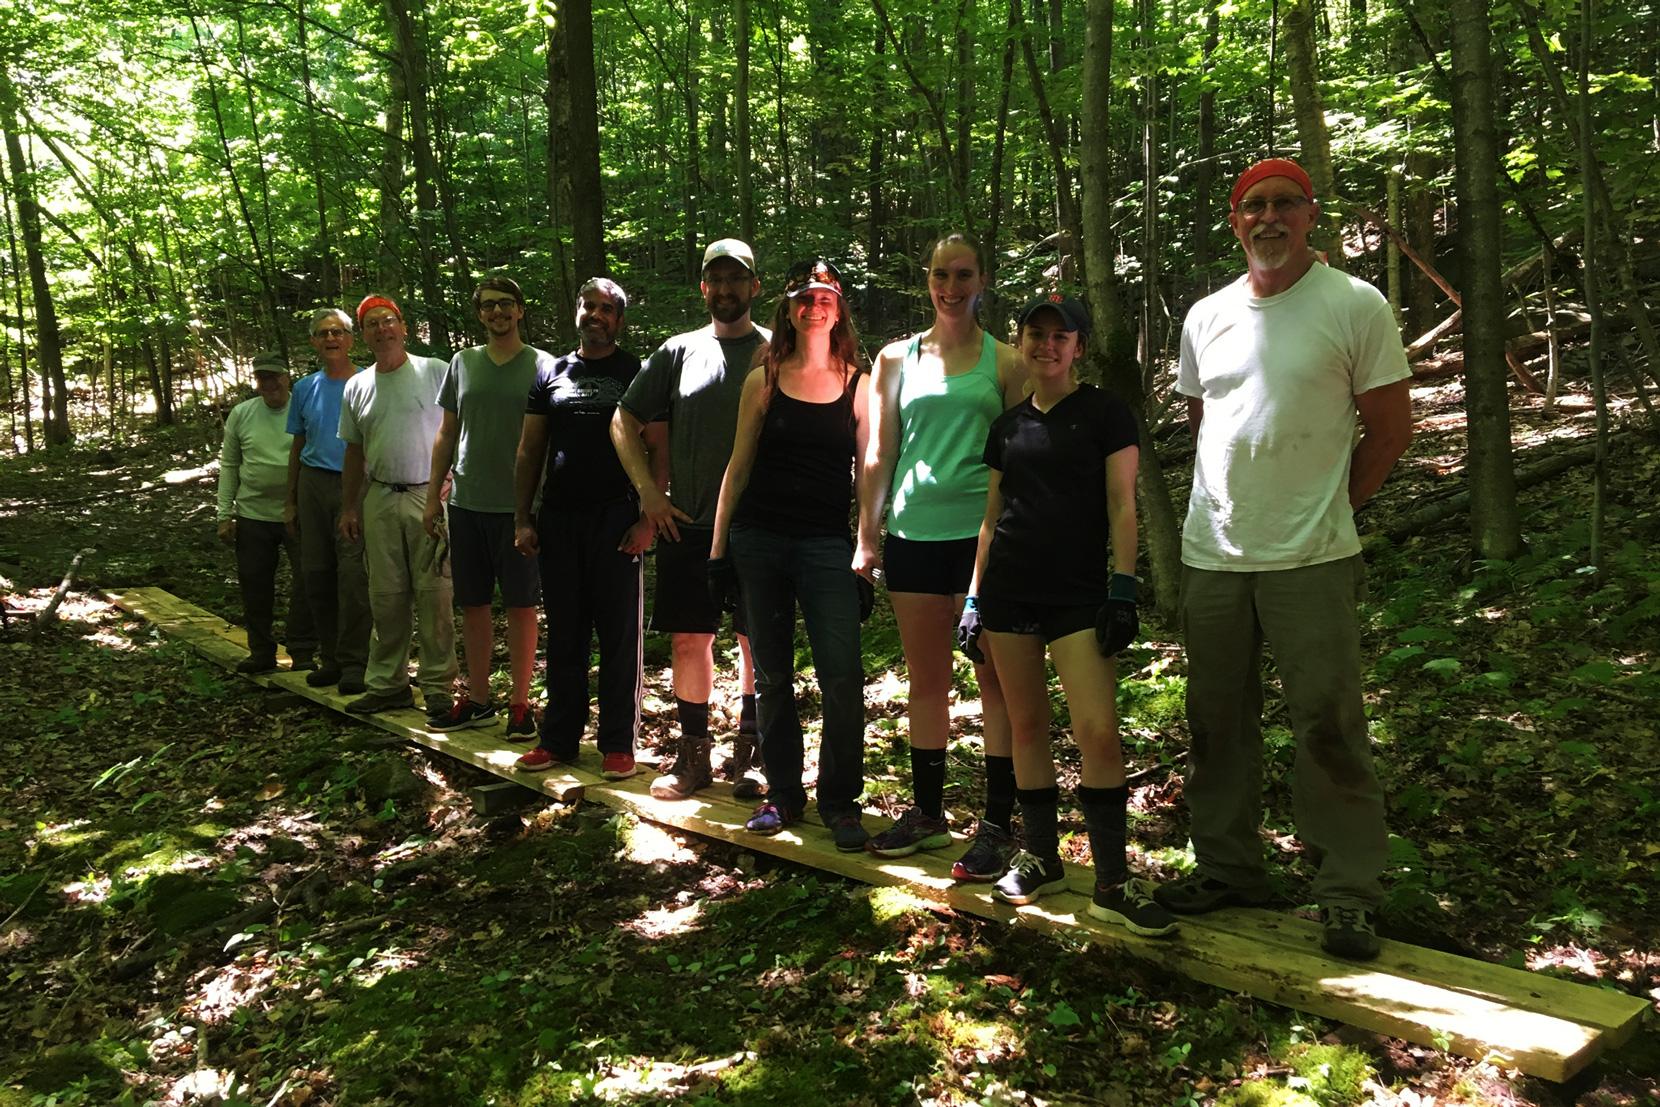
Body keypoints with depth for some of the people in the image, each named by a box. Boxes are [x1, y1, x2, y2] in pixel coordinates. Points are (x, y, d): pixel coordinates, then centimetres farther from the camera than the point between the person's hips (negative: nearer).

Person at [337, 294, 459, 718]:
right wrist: (348, 507, 16)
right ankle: (387, 683, 19)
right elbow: (354, 452, 19)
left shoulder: (435, 372, -1)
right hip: (379, 499, 5)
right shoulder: (356, 387, 13)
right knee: (385, 596, 9)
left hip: (430, 495, -5)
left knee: (433, 594, -3)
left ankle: (438, 686, 4)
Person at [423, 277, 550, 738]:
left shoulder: (541, 365, -1)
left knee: (520, 605, 2)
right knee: (473, 604, 10)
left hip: (520, 505, -4)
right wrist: (433, 497, 10)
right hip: (468, 504, 4)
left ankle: (520, 702, 11)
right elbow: (446, 435, 14)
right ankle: (477, 699, 21)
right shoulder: (462, 363, 10)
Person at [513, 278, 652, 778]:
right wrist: (523, 517, 5)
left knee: (619, 634, 0)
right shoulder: (551, 374, 14)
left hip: (615, 518, -4)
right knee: (563, 633, 9)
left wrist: (647, 519, -12)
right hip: (558, 518, 4)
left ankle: (617, 743, 8)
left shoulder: (635, 373, 3)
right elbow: (529, 450, 13)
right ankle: (559, 737, 18)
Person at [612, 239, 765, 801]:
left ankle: (749, 754, 17)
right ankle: (693, 754, 18)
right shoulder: (678, 352, 9)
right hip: (687, 523, 2)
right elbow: (624, 422, 13)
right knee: (688, 638, 6)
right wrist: (648, 491, 3)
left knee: (758, 640, 4)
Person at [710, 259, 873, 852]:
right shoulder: (763, 380, 8)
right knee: (771, 676, 7)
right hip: (758, 538, 1)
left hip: (826, 544, -1)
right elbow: (739, 465, 9)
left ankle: (840, 801, 6)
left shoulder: (857, 384, 7)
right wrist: (719, 546, 5)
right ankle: (783, 795, 20)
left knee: (842, 677, -10)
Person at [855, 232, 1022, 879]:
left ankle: (998, 826, 6)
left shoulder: (1003, 361, 5)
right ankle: (927, 813, 23)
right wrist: (866, 538, 7)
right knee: (925, 679, 11)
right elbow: (879, 455, 12)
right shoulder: (897, 359, 11)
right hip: (914, 534, 3)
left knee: (994, 679, -1)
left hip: (983, 534, -3)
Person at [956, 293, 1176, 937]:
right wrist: (973, 598, 13)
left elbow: (1122, 508, -2)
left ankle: (1113, 883, -3)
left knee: (1098, 733, -12)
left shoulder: (1104, 413, 2)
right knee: (1027, 726, 8)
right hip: (1008, 590, 4)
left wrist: (1122, 590, -11)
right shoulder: (1008, 426, 14)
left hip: (1079, 593, -4)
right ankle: (1041, 859, 20)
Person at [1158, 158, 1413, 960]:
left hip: (1310, 560, -5)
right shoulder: (1206, 317, 10)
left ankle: (1349, 894, 9)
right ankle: (1227, 868, 27)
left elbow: (1390, 426, 1)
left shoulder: (1355, 306, -4)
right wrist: (1233, 498, 14)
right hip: (1210, 554, 5)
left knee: (1328, 723, -3)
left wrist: (1329, 506, 2)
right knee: (1218, 719, 12)